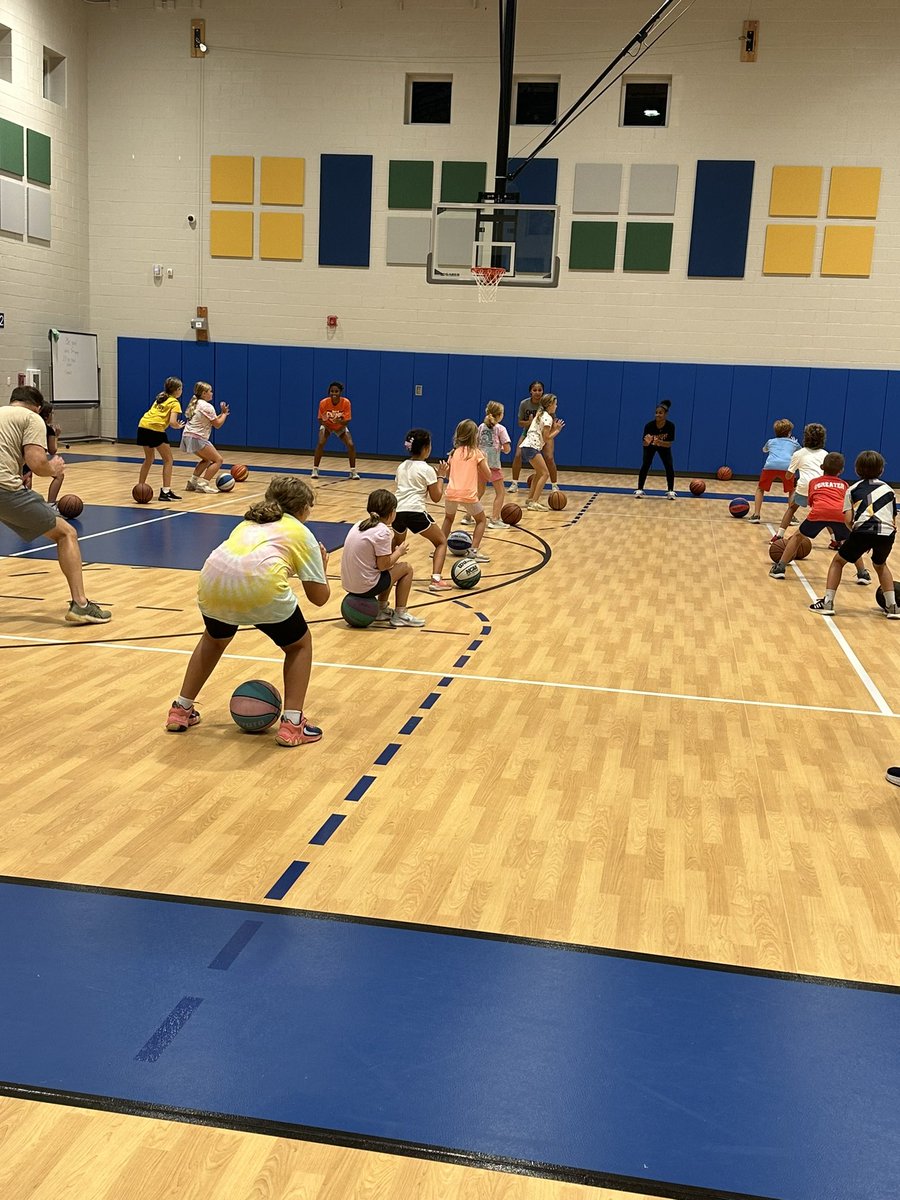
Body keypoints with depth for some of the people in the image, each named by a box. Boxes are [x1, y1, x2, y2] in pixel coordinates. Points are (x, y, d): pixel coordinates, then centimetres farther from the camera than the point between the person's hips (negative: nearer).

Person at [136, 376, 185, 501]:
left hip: (142, 426, 7)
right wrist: (179, 426, 10)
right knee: (168, 460, 4)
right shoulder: (175, 403, 1)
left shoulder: (160, 398, 23)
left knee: (149, 459, 24)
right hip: (156, 430, -7)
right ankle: (165, 491, -3)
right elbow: (172, 422, -11)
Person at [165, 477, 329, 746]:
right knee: (299, 645, 23)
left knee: (214, 639, 37)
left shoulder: (248, 522, 36)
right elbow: (319, 597, 21)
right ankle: (292, 725, 14)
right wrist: (322, 565, 38)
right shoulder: (301, 533, 22)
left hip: (213, 576, 5)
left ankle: (180, 711, 37)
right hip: (260, 585, -4)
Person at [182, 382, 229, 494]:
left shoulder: (196, 404, 18)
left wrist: (221, 414, 14)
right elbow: (217, 424, -6)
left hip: (188, 436, 10)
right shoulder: (207, 406, -11)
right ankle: (203, 484, -12)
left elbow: (211, 420, 21)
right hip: (196, 438, -10)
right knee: (218, 460, -5)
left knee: (207, 459, 28)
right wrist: (224, 413, 7)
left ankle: (192, 482, 19)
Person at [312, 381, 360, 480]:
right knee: (320, 444, -24)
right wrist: (325, 423, -38)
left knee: (351, 445, -16)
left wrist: (340, 421, -46)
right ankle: (315, 470, -10)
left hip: (341, 427, 1)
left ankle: (353, 471, 0)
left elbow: (347, 421, -24)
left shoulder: (346, 402, -28)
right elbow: (320, 420, -16)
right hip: (327, 426, 0)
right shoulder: (323, 402, -27)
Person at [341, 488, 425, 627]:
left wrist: (391, 550, 15)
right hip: (365, 588, -8)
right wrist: (399, 552, 1)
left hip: (349, 584, 8)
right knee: (406, 568, 10)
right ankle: (400, 615, 14)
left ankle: (382, 610, 30)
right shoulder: (382, 531, -16)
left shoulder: (359, 525, 8)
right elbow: (383, 565, -15)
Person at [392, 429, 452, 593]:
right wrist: (441, 476, 14)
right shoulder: (427, 469, 0)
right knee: (441, 542, 9)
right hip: (415, 512, -6)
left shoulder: (402, 467, 18)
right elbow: (436, 497, 3)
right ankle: (436, 580, -8)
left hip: (398, 510, 6)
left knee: (397, 541, 37)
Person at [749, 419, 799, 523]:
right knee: (791, 491, 24)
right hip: (787, 467, 0)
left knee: (760, 489, 23)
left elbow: (764, 450, 55)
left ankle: (756, 515, 11)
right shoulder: (794, 443, 29)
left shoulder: (771, 441, 31)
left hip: (770, 465, 0)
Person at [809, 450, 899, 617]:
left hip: (864, 530, -3)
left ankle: (827, 602, 13)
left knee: (838, 561, 21)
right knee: (880, 565, 32)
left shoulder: (853, 489, 17)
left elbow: (848, 520, 6)